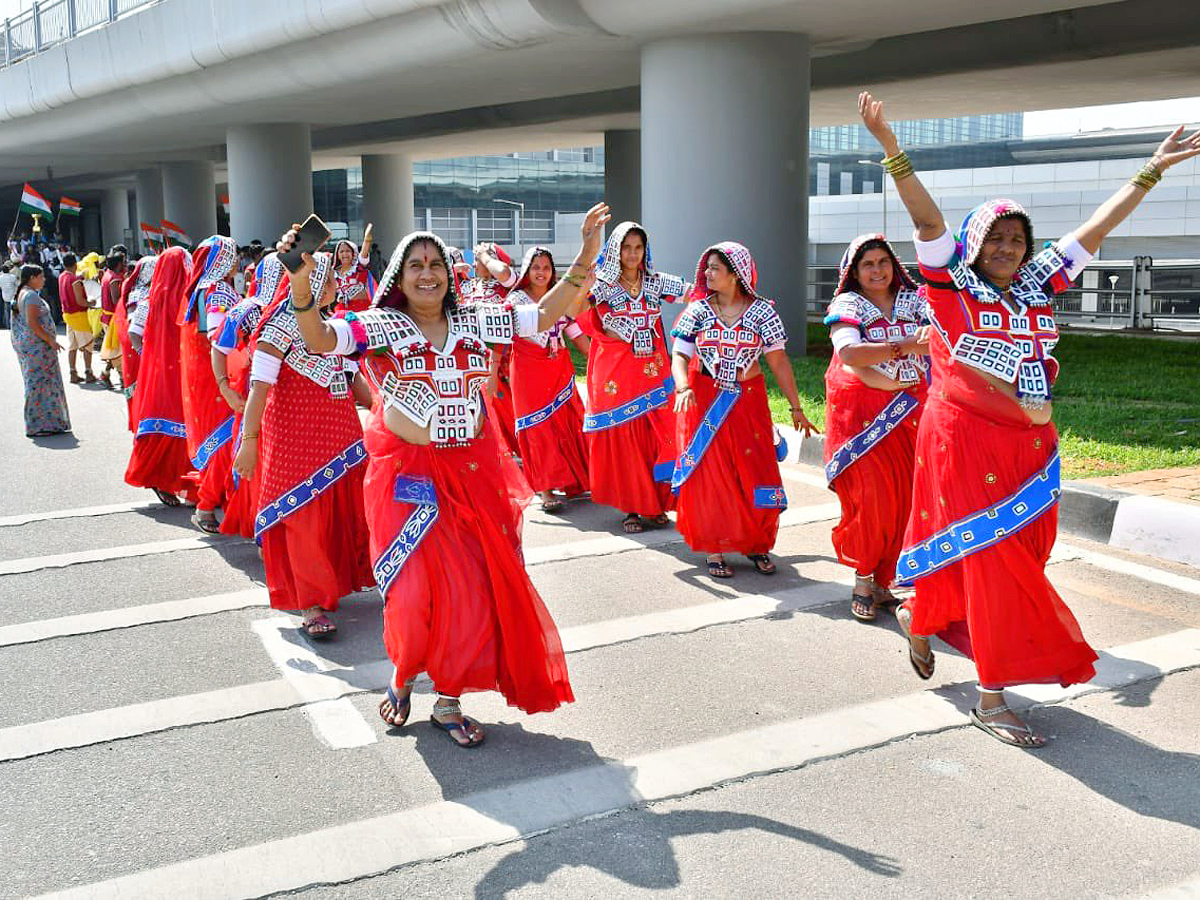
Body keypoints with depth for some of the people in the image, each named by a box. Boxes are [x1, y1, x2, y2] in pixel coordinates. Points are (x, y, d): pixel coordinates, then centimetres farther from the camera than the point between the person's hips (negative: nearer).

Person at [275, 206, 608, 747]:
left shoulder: (474, 321, 6)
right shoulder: (380, 326, -4)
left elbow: (545, 314, 4)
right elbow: (320, 340, -19)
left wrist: (587, 255, -4)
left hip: (474, 472, 4)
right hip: (408, 475, -4)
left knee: (474, 590, 6)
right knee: (415, 590, -2)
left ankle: (448, 702, 22)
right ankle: (402, 679, 29)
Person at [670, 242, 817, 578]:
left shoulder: (762, 310, -2)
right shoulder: (698, 309, 0)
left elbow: (779, 361, -1)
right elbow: (679, 355, -3)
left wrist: (796, 408, 0)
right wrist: (682, 388, -23)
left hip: (749, 400, 0)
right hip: (705, 402, 0)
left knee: (757, 473, -1)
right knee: (709, 475, 1)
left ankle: (756, 544, 17)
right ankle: (714, 549, 11)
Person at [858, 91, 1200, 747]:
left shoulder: (1037, 288, 11)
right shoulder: (951, 286, -3)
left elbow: (1095, 229, 14)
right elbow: (927, 219, -14)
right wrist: (891, 148, -24)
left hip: (1030, 447, 6)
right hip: (964, 440, -6)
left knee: (1019, 558, 12)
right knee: (992, 562, -5)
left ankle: (921, 619, 37)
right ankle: (992, 698, 5)